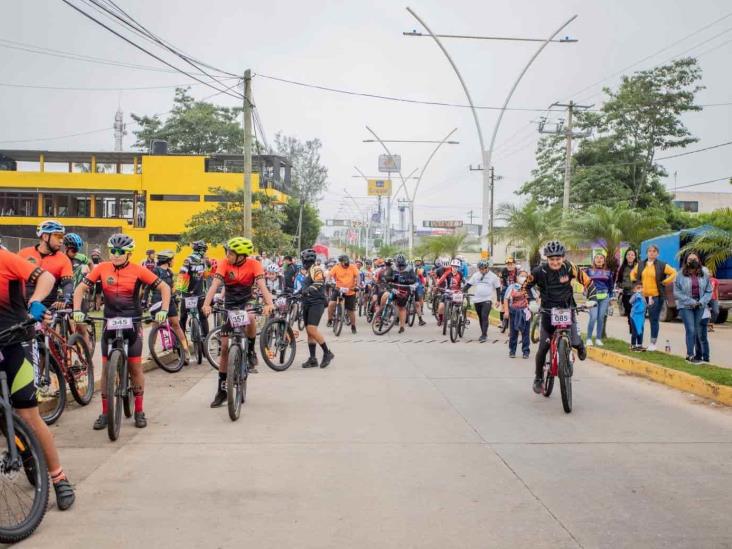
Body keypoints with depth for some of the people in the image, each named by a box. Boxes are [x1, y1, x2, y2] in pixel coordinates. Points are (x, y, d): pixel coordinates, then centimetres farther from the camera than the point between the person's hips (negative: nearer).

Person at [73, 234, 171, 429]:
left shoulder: (138, 270, -8)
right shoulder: (101, 269, -2)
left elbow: (164, 287, -5)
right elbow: (80, 289, 2)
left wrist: (163, 310, -17)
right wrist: (77, 310, -12)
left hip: (132, 324, -2)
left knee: (135, 367, 2)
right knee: (107, 367, 3)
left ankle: (139, 411, 13)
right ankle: (105, 412, 11)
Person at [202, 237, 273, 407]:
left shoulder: (254, 264, -16)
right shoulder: (224, 264, -15)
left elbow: (262, 285, -28)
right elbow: (215, 285, -27)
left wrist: (269, 304, -46)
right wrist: (206, 304, -44)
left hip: (247, 302, -1)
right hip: (230, 305, 1)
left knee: (250, 318, -39)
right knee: (225, 347, 0)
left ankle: (251, 351, -11)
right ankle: (222, 389, 10)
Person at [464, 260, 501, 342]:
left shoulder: (493, 276, -3)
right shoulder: (476, 275, 6)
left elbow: (498, 288, 3)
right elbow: (469, 284, 8)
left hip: (487, 300, -4)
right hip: (477, 300, 4)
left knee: (485, 317, -15)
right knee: (480, 318, 11)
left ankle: (484, 335, -13)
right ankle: (483, 334, 22)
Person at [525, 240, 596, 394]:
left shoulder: (569, 268, -15)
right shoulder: (540, 271, -16)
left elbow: (587, 282, -8)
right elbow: (526, 286, -5)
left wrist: (591, 299, -20)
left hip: (567, 309, 1)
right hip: (548, 312, -1)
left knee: (574, 342, -10)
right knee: (543, 346, -7)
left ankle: (580, 345, 32)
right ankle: (538, 378, 13)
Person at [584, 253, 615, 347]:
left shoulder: (608, 272, 10)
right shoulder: (589, 270, 5)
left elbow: (611, 285, 16)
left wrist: (610, 297, 12)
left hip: (604, 297, 2)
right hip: (593, 297, -2)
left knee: (601, 317, 2)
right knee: (593, 317, -13)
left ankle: (598, 338, 10)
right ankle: (589, 338, -4)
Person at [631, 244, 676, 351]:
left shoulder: (662, 265, -1)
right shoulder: (640, 264, 11)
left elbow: (673, 273, 0)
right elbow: (633, 273, 27)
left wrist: (664, 282, -4)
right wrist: (634, 281, 13)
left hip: (657, 296, -4)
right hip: (643, 295, 4)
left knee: (654, 319, -1)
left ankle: (653, 343, 6)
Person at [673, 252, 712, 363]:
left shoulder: (704, 274, 3)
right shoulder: (681, 275, -5)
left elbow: (709, 291, 7)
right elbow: (677, 292, -5)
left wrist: (702, 302, -9)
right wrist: (691, 302, -12)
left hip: (700, 306, 3)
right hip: (685, 306, -3)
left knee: (697, 330, 5)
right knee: (690, 330, -9)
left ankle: (689, 353, 15)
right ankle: (691, 355, -2)